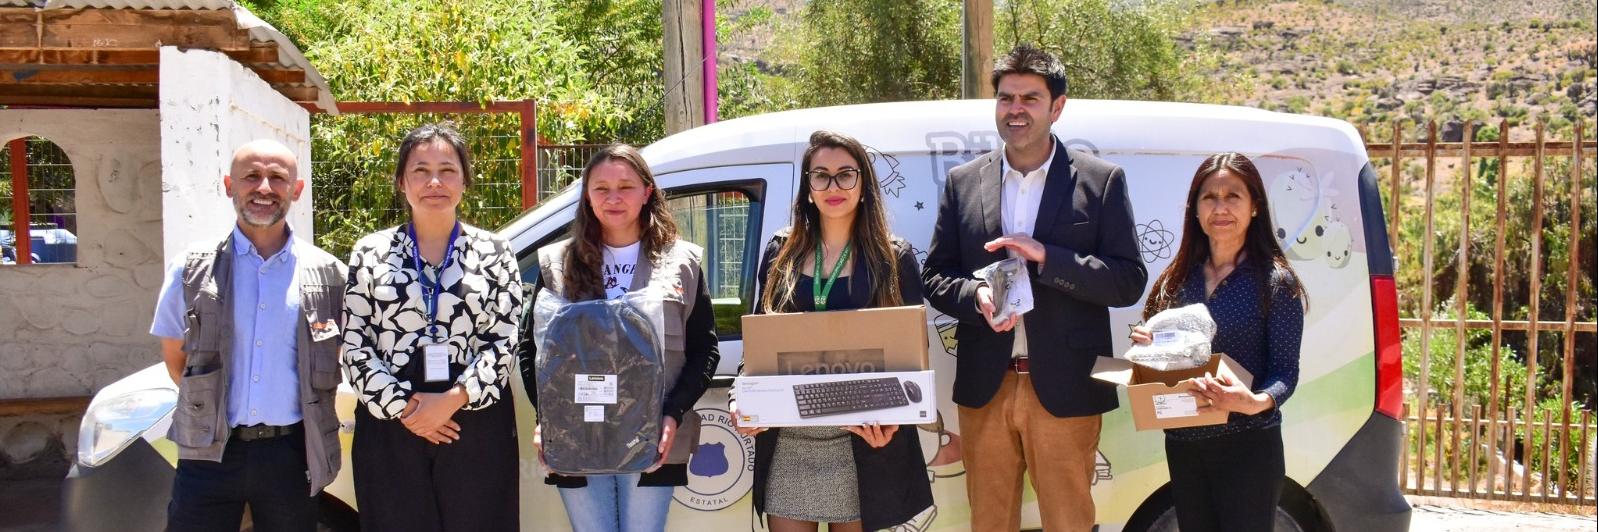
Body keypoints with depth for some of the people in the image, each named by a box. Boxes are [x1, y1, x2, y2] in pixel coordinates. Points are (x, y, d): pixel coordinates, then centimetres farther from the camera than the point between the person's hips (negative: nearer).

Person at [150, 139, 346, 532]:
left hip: (291, 454, 0)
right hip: (209, 453, 0)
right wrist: (208, 404, 6)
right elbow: (175, 357, 11)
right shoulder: (192, 270, 1)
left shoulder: (328, 274, 1)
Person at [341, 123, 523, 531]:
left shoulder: (494, 252, 5)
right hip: (390, 425, 1)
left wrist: (454, 399, -13)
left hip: (477, 425, 0)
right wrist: (402, 406, -9)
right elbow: (354, 345, 2)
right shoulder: (370, 253, 7)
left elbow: (504, 340, -1)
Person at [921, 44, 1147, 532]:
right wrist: (977, 297, -13)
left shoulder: (1101, 180, -1)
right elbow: (935, 277, 9)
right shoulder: (963, 182, 7)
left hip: (1064, 388, -2)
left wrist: (1046, 256, -17)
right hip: (984, 387, 3)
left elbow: (1130, 281, -5)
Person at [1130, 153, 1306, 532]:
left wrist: (1256, 402, -30)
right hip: (1182, 444, 5)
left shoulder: (1275, 282, -7)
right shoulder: (1177, 279, 7)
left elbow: (1285, 373, -9)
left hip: (1247, 447, -5)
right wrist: (1145, 344, -8)